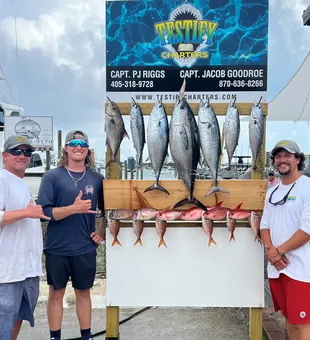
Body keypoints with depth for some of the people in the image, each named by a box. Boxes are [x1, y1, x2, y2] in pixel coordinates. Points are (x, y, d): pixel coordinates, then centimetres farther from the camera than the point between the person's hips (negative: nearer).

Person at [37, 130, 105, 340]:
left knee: (84, 293, 14)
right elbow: (44, 211, -12)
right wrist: (73, 208, -25)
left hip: (86, 248, 2)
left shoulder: (97, 179, 3)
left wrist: (102, 233, 4)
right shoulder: (52, 176, -5)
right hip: (57, 248, -2)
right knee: (56, 293, 11)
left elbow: (107, 210, 15)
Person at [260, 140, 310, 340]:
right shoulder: (272, 192, 13)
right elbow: (265, 224, 11)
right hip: (276, 266, 7)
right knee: (289, 318, 17)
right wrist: (270, 250, -7)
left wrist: (279, 250, -13)